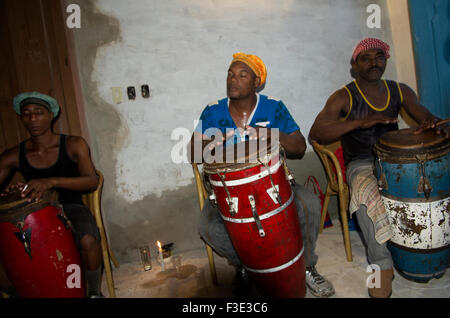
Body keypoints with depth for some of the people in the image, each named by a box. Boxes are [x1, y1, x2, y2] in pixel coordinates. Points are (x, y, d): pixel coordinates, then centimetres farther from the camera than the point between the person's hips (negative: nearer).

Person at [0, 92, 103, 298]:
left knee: (88, 240, -32)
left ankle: (94, 292, -4)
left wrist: (51, 182, -31)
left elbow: (92, 181, -16)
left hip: (71, 207, -2)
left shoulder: (74, 145, -6)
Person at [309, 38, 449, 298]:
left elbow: (425, 115, 7)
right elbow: (316, 132, -19)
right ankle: (383, 267, -20)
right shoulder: (344, 97, -5)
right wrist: (361, 122, -30)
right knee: (368, 198, -35)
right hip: (361, 164, -4)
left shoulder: (400, 91, 11)